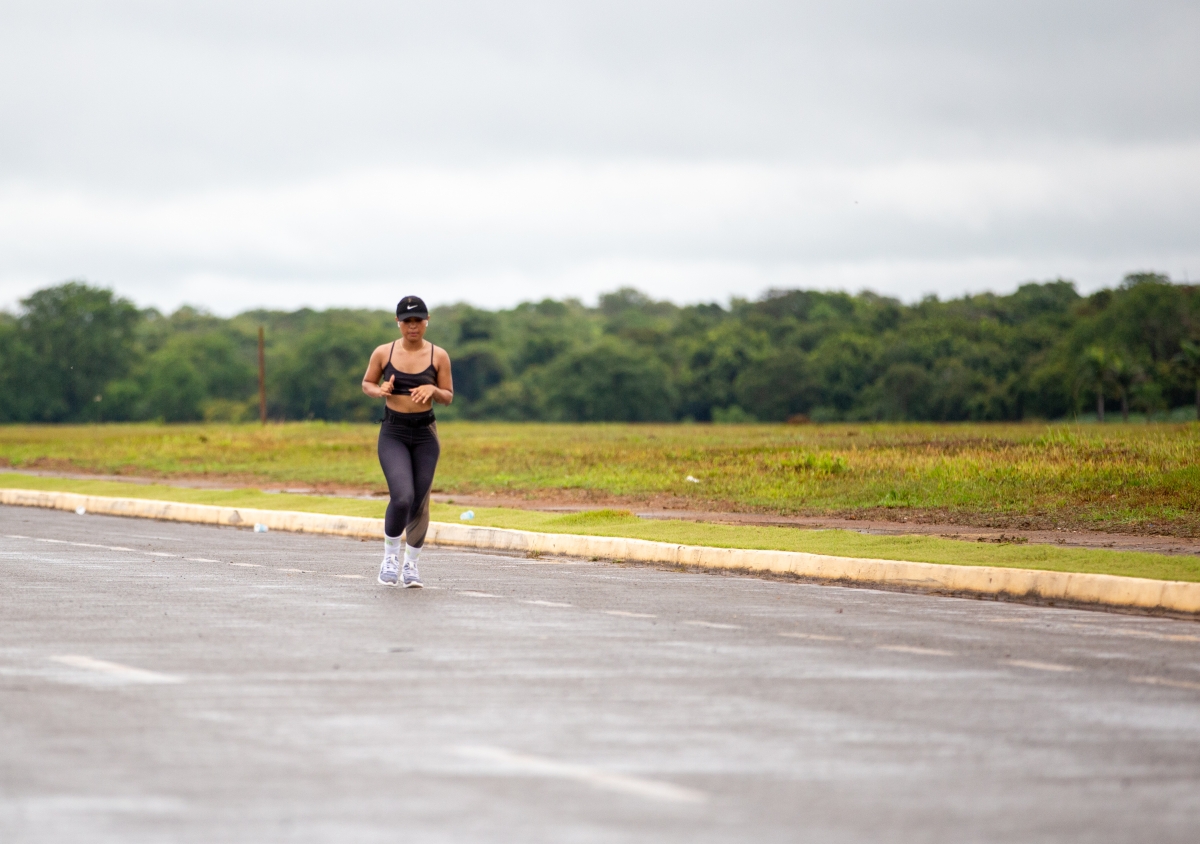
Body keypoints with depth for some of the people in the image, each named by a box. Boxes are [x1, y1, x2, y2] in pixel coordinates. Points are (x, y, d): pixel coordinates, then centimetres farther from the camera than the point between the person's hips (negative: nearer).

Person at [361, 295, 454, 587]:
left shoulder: (438, 356, -1)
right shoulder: (383, 353, -2)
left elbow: (448, 397, 5)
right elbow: (367, 383, 11)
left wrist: (433, 390, -17)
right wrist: (379, 391, -11)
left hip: (425, 434, 2)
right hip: (393, 433, -2)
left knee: (420, 503, 5)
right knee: (402, 497, -19)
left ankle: (411, 564, 24)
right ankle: (391, 553, 6)